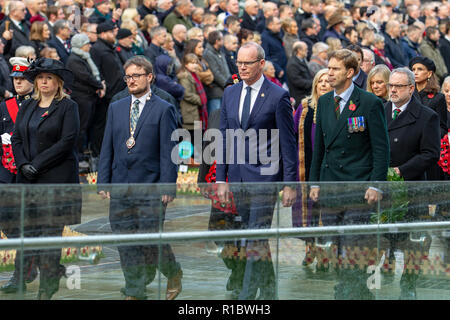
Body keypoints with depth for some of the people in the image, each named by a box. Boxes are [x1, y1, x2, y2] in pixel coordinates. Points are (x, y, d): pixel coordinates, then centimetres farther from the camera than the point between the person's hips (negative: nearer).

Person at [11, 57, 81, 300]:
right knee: (29, 231, 1)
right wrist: (23, 164, -6)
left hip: (57, 179, -5)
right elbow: (16, 139, 12)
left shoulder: (67, 107, -1)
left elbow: (67, 141, -10)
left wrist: (37, 165, -13)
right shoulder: (27, 107, 16)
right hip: (29, 179, 5)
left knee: (50, 232, -7)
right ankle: (54, 270, 21)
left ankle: (47, 287, -1)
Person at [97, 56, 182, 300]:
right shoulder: (116, 108, 13)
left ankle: (173, 273, 21)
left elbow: (168, 152, -5)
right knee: (126, 243, 5)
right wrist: (104, 182, 6)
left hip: (150, 186, -5)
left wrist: (167, 187, -12)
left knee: (151, 239, -6)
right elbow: (107, 149, 14)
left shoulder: (164, 110, -1)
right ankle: (134, 292, 12)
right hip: (120, 186, 5)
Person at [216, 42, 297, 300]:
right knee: (255, 238, 11)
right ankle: (269, 293, 21)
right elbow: (224, 137, 13)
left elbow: (288, 143, -5)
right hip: (237, 177, 6)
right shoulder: (230, 93, 11)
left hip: (264, 177, -6)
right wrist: (221, 179, 8)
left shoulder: (278, 96, -6)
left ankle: (247, 295, -9)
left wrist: (290, 183, -8)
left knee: (257, 239, -9)